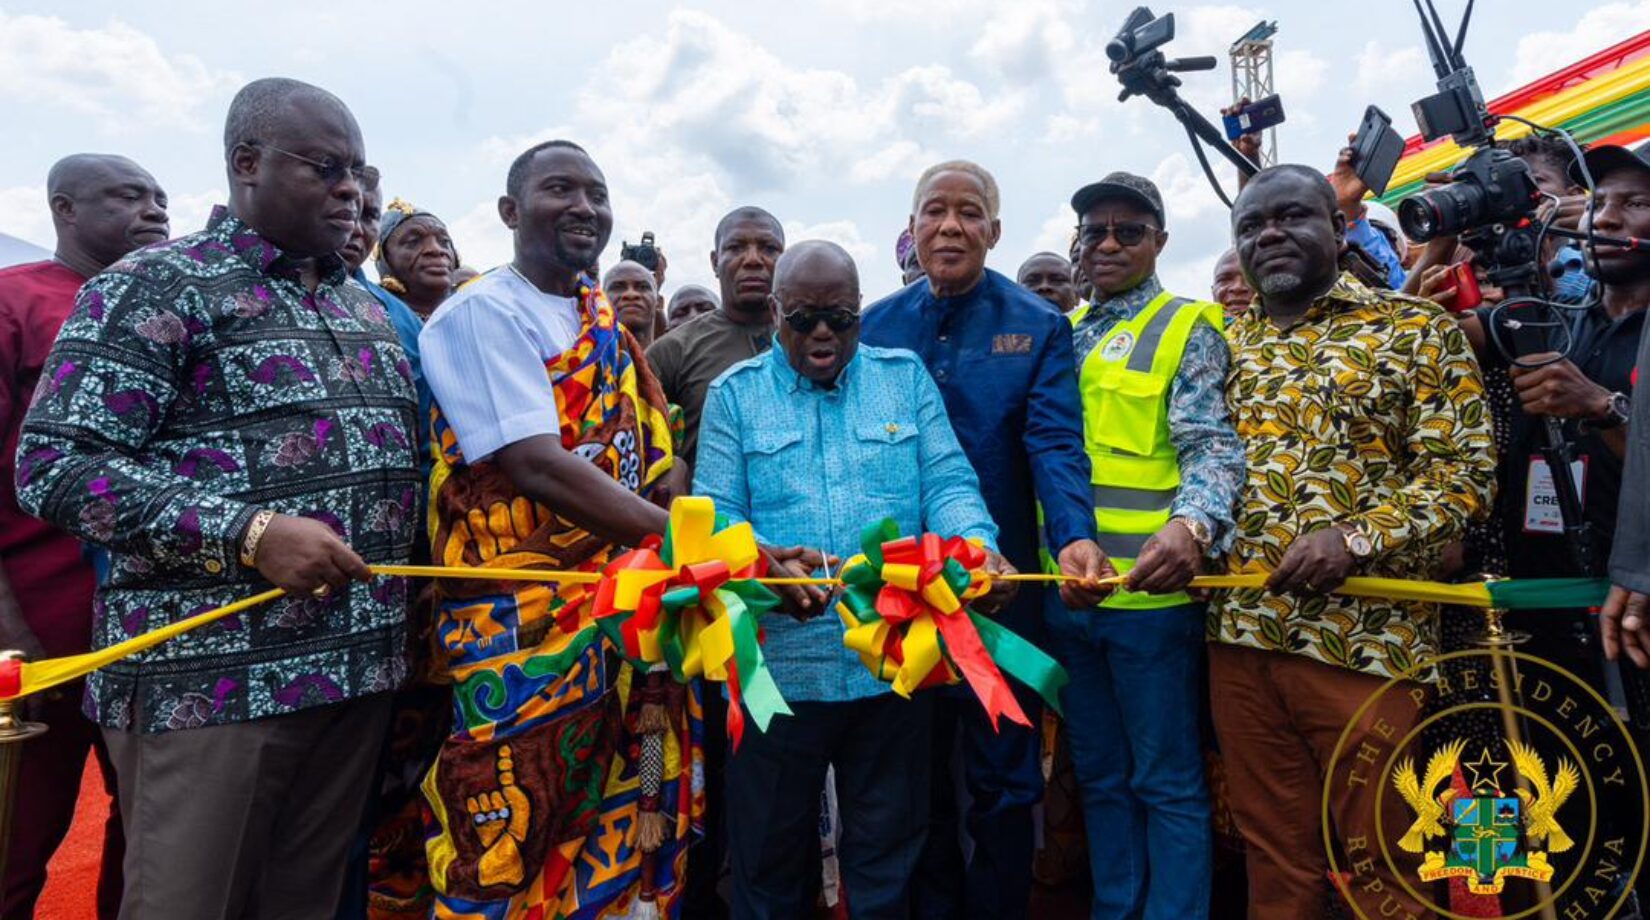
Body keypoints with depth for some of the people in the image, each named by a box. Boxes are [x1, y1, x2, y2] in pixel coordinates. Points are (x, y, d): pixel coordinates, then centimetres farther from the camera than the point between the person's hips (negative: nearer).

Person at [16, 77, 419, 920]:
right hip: (211, 675, -6)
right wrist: (248, 534, -22)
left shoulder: (366, 308, 15)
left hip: (359, 666, 6)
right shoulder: (157, 287, -5)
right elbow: (56, 464, -12)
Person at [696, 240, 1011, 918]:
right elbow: (716, 514, -3)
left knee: (886, 858, 17)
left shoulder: (907, 377, 8)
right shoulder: (734, 393, 5)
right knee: (769, 858, 16)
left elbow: (948, 484, 0)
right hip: (776, 667, 0)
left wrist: (978, 549, -21)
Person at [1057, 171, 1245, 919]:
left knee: (1167, 781, 6)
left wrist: (1193, 525, -33)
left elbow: (1212, 444, -14)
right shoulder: (1064, 333, 14)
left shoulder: (1187, 329, -2)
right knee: (1100, 776, 18)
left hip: (1148, 585, -5)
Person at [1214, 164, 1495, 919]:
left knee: (1381, 857, 11)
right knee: (1273, 856, 15)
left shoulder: (1417, 329, 1)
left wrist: (1355, 536, -19)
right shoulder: (1225, 344, 12)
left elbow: (1465, 470, -5)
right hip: (1240, 637, 4)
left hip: (1364, 636, -3)